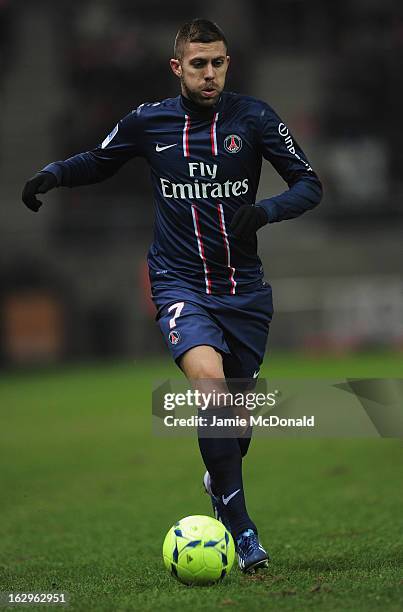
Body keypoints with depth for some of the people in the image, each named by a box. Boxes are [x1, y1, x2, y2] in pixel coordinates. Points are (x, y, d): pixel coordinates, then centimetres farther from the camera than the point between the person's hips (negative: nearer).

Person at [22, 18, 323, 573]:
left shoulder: (252, 117, -2)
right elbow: (98, 162, 20)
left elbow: (309, 184, -1)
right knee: (210, 381, -27)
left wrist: (264, 211, -19)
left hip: (243, 287, 2)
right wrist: (54, 173, 0)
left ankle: (221, 479, 47)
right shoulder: (147, 122, 1)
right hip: (180, 283, -2)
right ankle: (240, 529, -23)